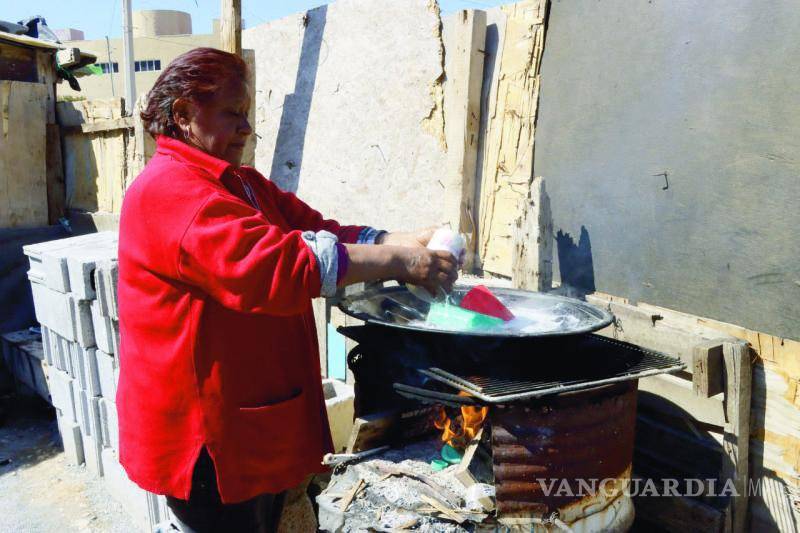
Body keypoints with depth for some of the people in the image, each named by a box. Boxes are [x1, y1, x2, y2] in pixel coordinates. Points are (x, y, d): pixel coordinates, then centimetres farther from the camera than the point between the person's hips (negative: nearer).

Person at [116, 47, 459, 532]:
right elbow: (272, 265, -31)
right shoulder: (167, 191, -19)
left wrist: (402, 241, -13)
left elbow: (317, 230, 2)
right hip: (207, 437, -8)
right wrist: (397, 262, -29)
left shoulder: (246, 184, 12)